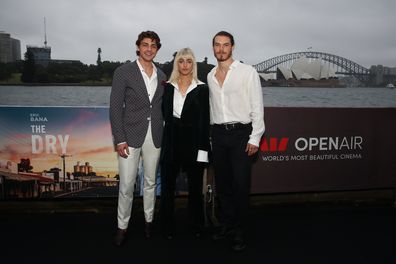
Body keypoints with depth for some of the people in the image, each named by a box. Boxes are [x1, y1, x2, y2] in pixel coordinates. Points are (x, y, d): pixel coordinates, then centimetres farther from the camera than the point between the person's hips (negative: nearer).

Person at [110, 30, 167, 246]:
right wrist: (119, 139, -13)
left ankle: (149, 220, 31)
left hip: (154, 137, 4)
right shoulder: (123, 72, -4)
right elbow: (115, 107, -7)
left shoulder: (161, 75, 10)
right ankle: (122, 226, 18)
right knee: (126, 185, 0)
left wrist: (163, 134, 6)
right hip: (131, 136, -4)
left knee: (150, 181, 14)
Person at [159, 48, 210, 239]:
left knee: (195, 186, 8)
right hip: (171, 141, 2)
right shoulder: (168, 87, 7)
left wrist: (202, 149, -9)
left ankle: (196, 226, 25)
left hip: (193, 141, -2)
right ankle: (167, 228, 20)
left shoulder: (202, 89, 0)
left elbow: (204, 121, -4)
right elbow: (164, 114, 11)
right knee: (167, 186, 6)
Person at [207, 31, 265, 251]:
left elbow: (257, 106, -6)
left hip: (241, 133, -5)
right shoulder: (210, 76, 11)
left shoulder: (247, 72, -4)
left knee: (241, 185, -3)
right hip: (218, 134, 5)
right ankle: (226, 225, 26)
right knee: (222, 183, 11)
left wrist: (255, 138, -11)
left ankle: (239, 231, 11)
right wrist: (213, 133, 12)